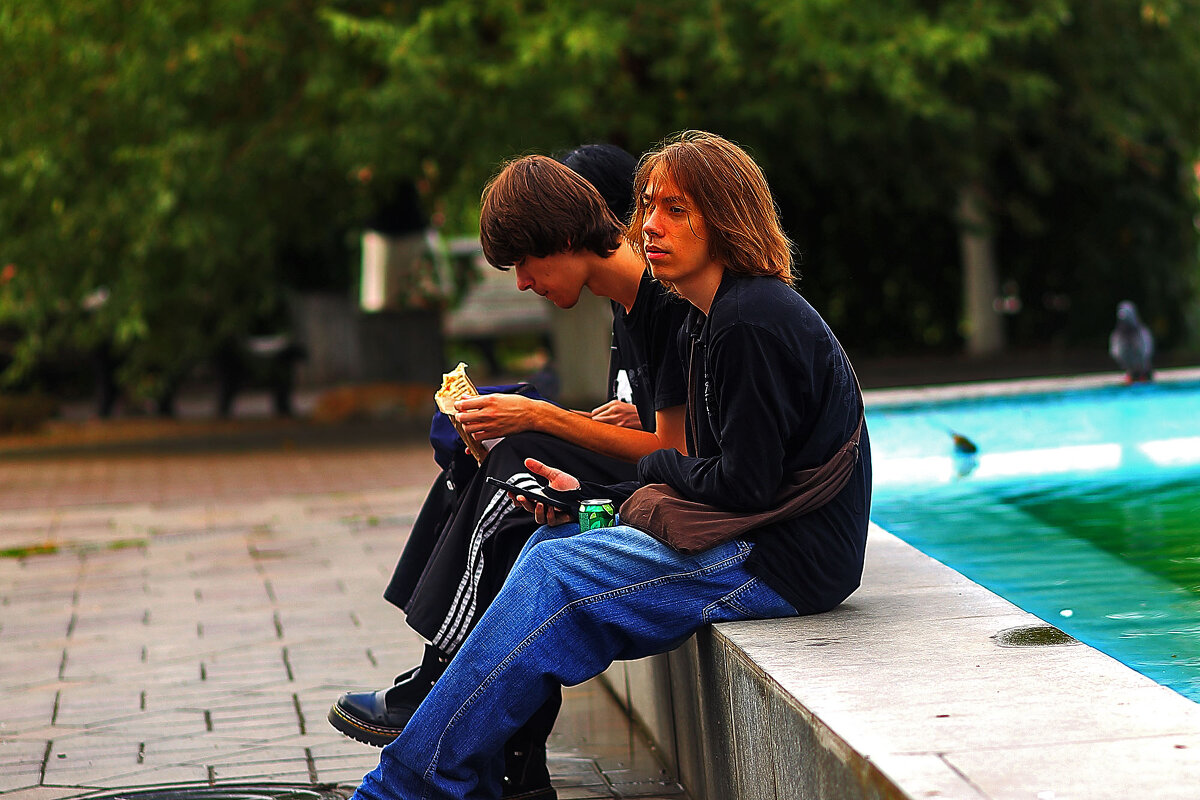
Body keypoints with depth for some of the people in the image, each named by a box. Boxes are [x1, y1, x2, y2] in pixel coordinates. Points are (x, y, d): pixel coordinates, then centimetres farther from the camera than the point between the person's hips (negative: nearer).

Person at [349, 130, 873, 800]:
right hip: (754, 542, 10)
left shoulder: (752, 323, -17)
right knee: (553, 540, 9)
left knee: (558, 572, -14)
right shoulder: (709, 323, 14)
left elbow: (745, 486, -20)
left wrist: (660, 465, -1)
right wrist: (588, 495, 7)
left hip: (789, 558, -10)